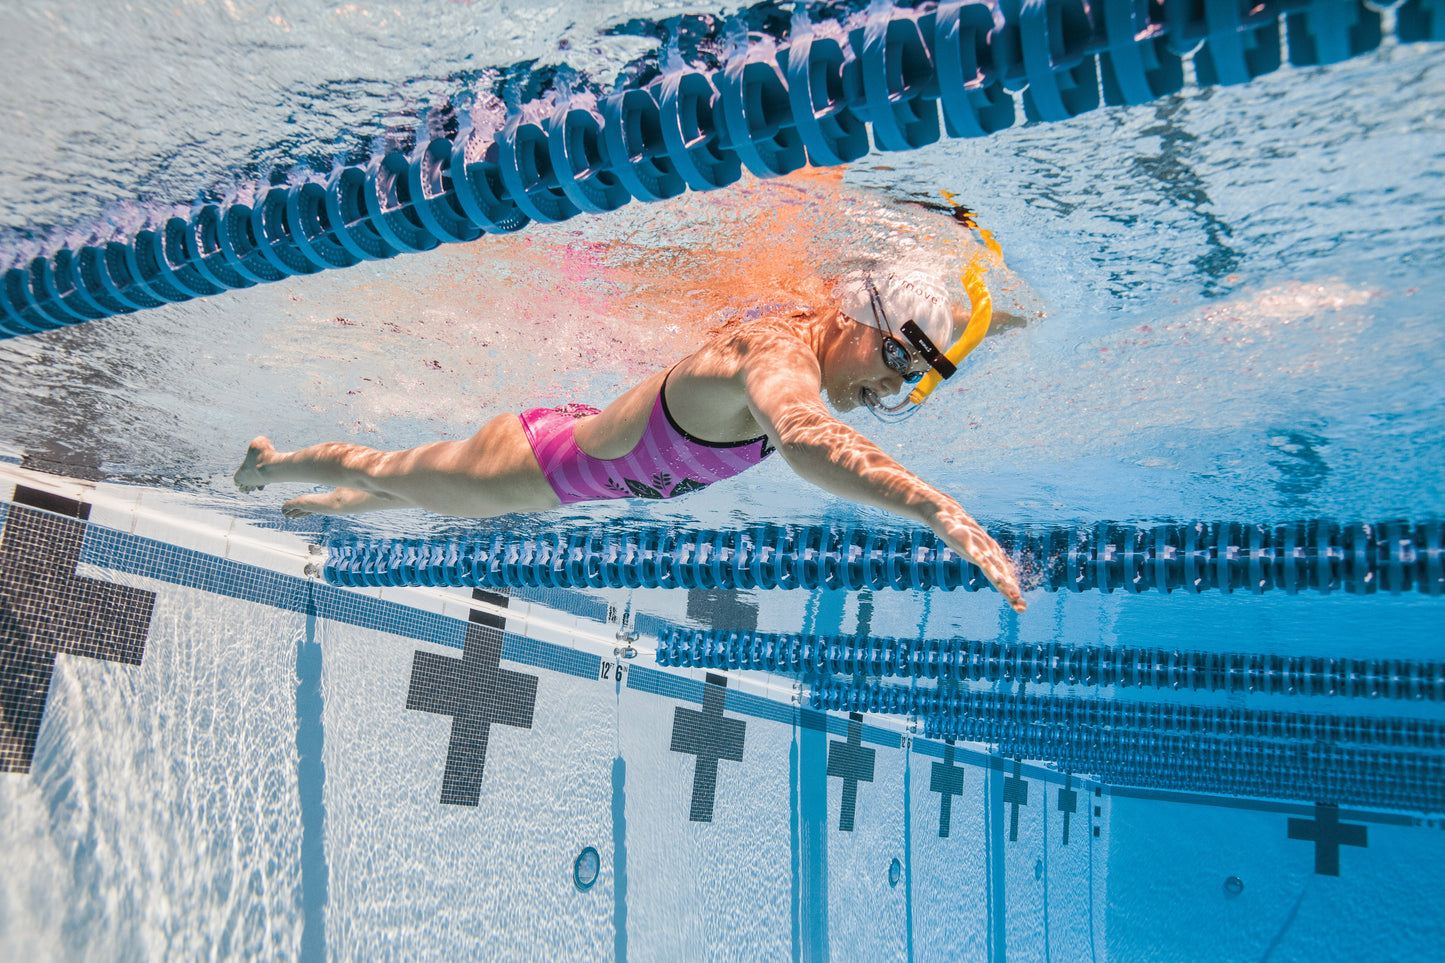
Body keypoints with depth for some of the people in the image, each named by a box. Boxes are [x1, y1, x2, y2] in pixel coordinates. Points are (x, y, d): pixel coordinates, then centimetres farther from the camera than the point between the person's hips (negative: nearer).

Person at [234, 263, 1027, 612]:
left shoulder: (805, 340, -13)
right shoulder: (780, 353, -42)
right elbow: (805, 438, -66)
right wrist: (935, 507, -75)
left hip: (590, 437, 9)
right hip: (539, 462, -8)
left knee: (410, 494, 35)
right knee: (385, 473, 22)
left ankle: (309, 508, 65)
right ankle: (270, 459, 54)